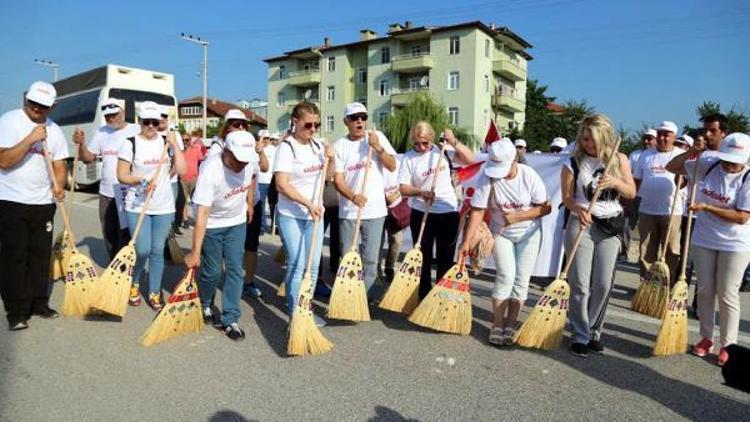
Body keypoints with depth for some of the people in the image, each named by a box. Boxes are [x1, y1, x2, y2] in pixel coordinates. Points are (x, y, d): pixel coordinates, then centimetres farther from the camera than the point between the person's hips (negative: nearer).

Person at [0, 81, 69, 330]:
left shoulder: (54, 131, 7)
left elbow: (59, 165, 8)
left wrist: (59, 187, -11)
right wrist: (31, 139, -23)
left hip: (43, 203, 4)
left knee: (41, 255, 10)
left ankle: (39, 303, 22)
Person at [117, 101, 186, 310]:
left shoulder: (167, 142, 3)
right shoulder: (130, 143, -4)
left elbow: (182, 170, -7)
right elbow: (121, 175, -5)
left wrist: (175, 144, -11)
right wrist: (142, 181, -22)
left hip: (164, 207, 2)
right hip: (137, 206, -2)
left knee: (157, 251, 7)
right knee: (143, 250, -6)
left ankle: (154, 293, 19)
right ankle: (134, 284, 24)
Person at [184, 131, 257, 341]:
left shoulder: (248, 161, -16)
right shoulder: (210, 171, -32)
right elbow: (201, 215, -33)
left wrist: (249, 203, 12)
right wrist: (195, 252, -31)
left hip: (237, 223, 4)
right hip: (212, 225, -4)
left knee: (236, 270, 0)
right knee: (213, 271, 2)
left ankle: (230, 320, 9)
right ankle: (204, 305, 34)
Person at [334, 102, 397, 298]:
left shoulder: (378, 137, 2)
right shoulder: (340, 146, -2)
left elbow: (392, 166, -2)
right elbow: (338, 180, -7)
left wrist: (378, 147, -17)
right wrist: (353, 196, -25)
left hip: (375, 210, 1)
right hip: (348, 212, 0)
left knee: (370, 259, 7)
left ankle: (364, 294, 23)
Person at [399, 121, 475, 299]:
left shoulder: (443, 150, -1)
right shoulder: (408, 158, -4)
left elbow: (470, 159, -5)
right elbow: (403, 188, -6)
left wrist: (454, 142, -15)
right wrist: (421, 192, -22)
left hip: (448, 212, 1)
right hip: (421, 213, 0)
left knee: (446, 257, 9)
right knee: (423, 257, 10)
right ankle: (423, 297, 24)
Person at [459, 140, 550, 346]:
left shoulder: (529, 175, -18)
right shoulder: (487, 177, -20)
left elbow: (546, 207, -13)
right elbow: (477, 211, -21)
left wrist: (517, 216, -25)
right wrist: (466, 241, -25)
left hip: (529, 233, 1)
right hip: (501, 233, -1)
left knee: (521, 279, 1)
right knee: (506, 276, -10)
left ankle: (510, 325, 12)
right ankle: (497, 326, 1)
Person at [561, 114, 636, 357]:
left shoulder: (619, 160, 6)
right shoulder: (573, 164, -2)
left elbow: (631, 193, 4)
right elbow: (567, 198, -3)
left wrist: (615, 182, -16)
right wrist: (579, 208, -24)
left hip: (610, 226, 3)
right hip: (581, 225, -2)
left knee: (603, 285, 4)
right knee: (580, 284, -2)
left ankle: (593, 331, 21)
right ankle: (580, 336, 9)